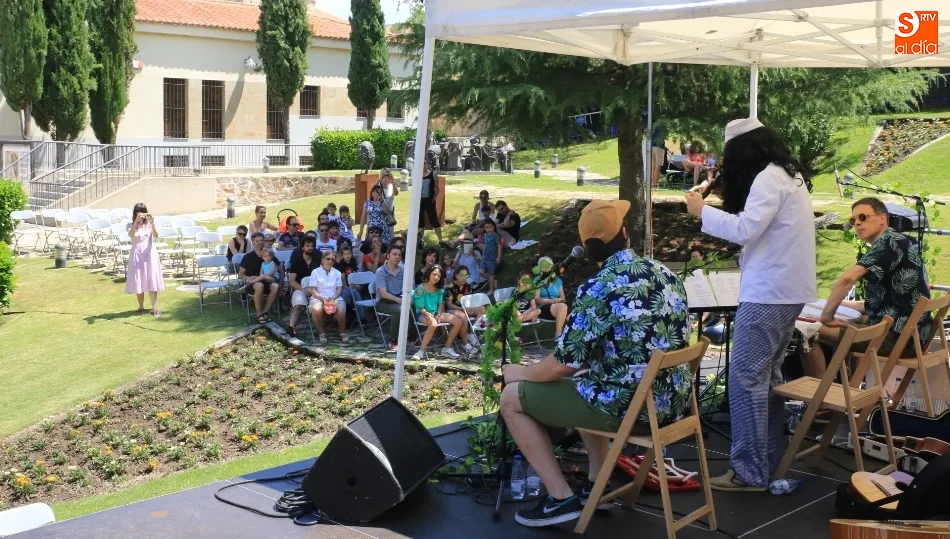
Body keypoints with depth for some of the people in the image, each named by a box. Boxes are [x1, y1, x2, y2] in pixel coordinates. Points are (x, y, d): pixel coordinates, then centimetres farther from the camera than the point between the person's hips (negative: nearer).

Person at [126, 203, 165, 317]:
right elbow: (131, 235, -20)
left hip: (149, 255, 0)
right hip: (137, 255, 0)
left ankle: (155, 309, -10)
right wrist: (136, 221, -32)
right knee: (138, 282, 3)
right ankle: (141, 307, 19)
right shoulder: (131, 225, 3)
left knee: (152, 282, -6)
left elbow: (156, 235, -13)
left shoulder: (149, 224, 5)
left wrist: (152, 222, -27)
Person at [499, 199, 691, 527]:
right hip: (672, 401, 8)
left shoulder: (598, 290, -18)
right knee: (584, 380, 34)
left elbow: (563, 365, -14)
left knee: (512, 398, 5)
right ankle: (596, 485, 28)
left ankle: (562, 499, 5)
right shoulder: (666, 274, 5)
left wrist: (520, 373, 7)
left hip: (627, 406, -8)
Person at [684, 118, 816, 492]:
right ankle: (769, 459, 21)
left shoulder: (768, 179, -14)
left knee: (746, 377, -8)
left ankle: (749, 471, -6)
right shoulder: (790, 175, 16)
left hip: (768, 293, -10)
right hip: (788, 291, 10)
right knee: (767, 375, 15)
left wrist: (704, 211, -11)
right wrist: (721, 211, 8)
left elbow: (746, 229, -22)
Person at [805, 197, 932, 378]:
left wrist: (827, 315, -14)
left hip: (899, 337, -10)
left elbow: (848, 278, -25)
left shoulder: (890, 241, -10)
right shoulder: (896, 244, 19)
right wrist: (843, 303, 22)